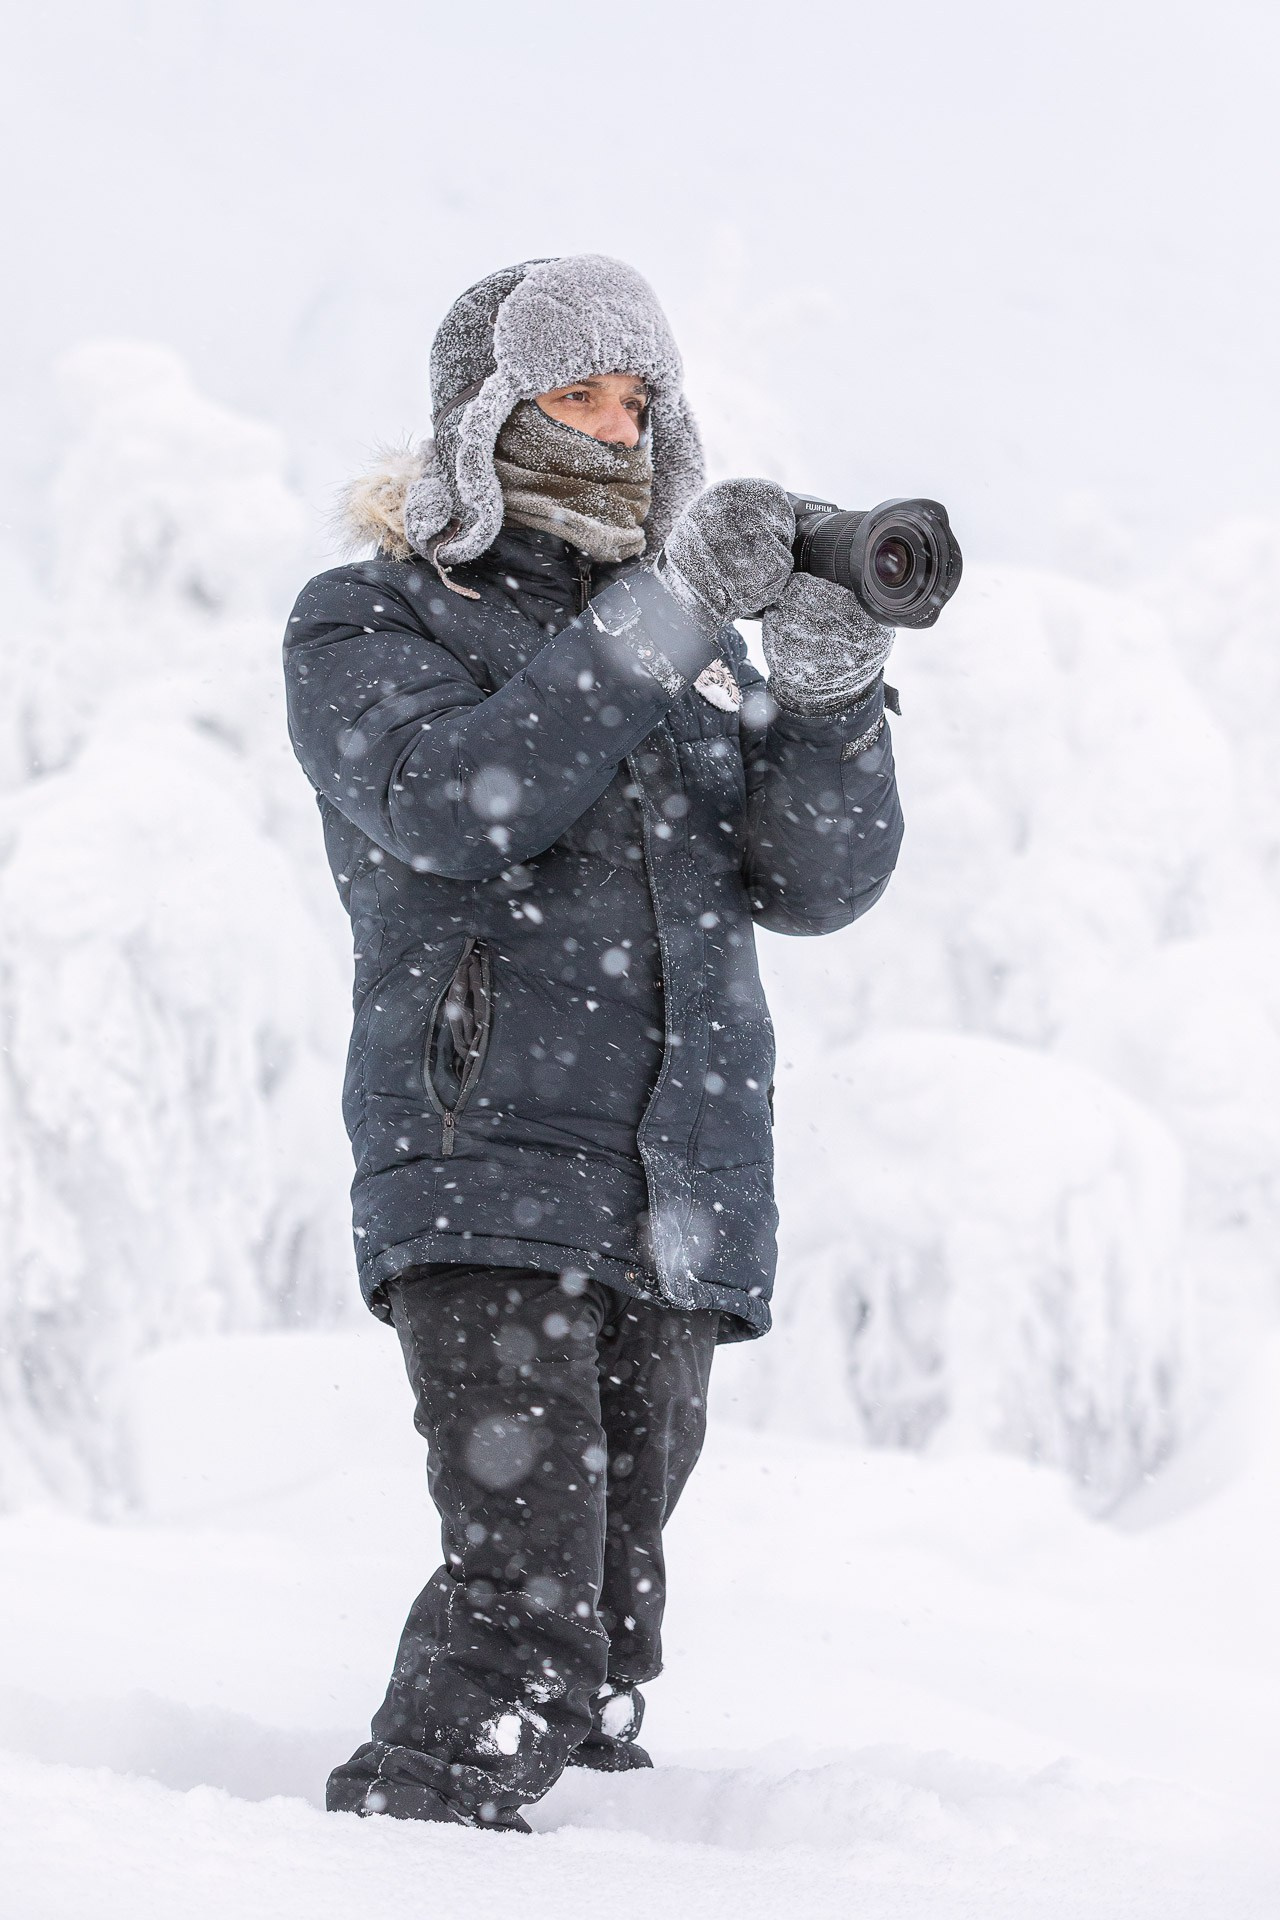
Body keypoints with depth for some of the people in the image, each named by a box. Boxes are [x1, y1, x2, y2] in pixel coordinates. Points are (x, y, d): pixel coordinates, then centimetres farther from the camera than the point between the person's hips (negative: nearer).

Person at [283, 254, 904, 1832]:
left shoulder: (704, 649, 22)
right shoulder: (365, 622, 7)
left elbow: (810, 884, 11)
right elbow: (450, 804, -14)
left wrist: (829, 691, -7)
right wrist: (661, 618, -17)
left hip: (681, 1209, 5)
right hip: (485, 1175, -5)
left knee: (608, 1624, 4)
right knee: (528, 1598, -19)